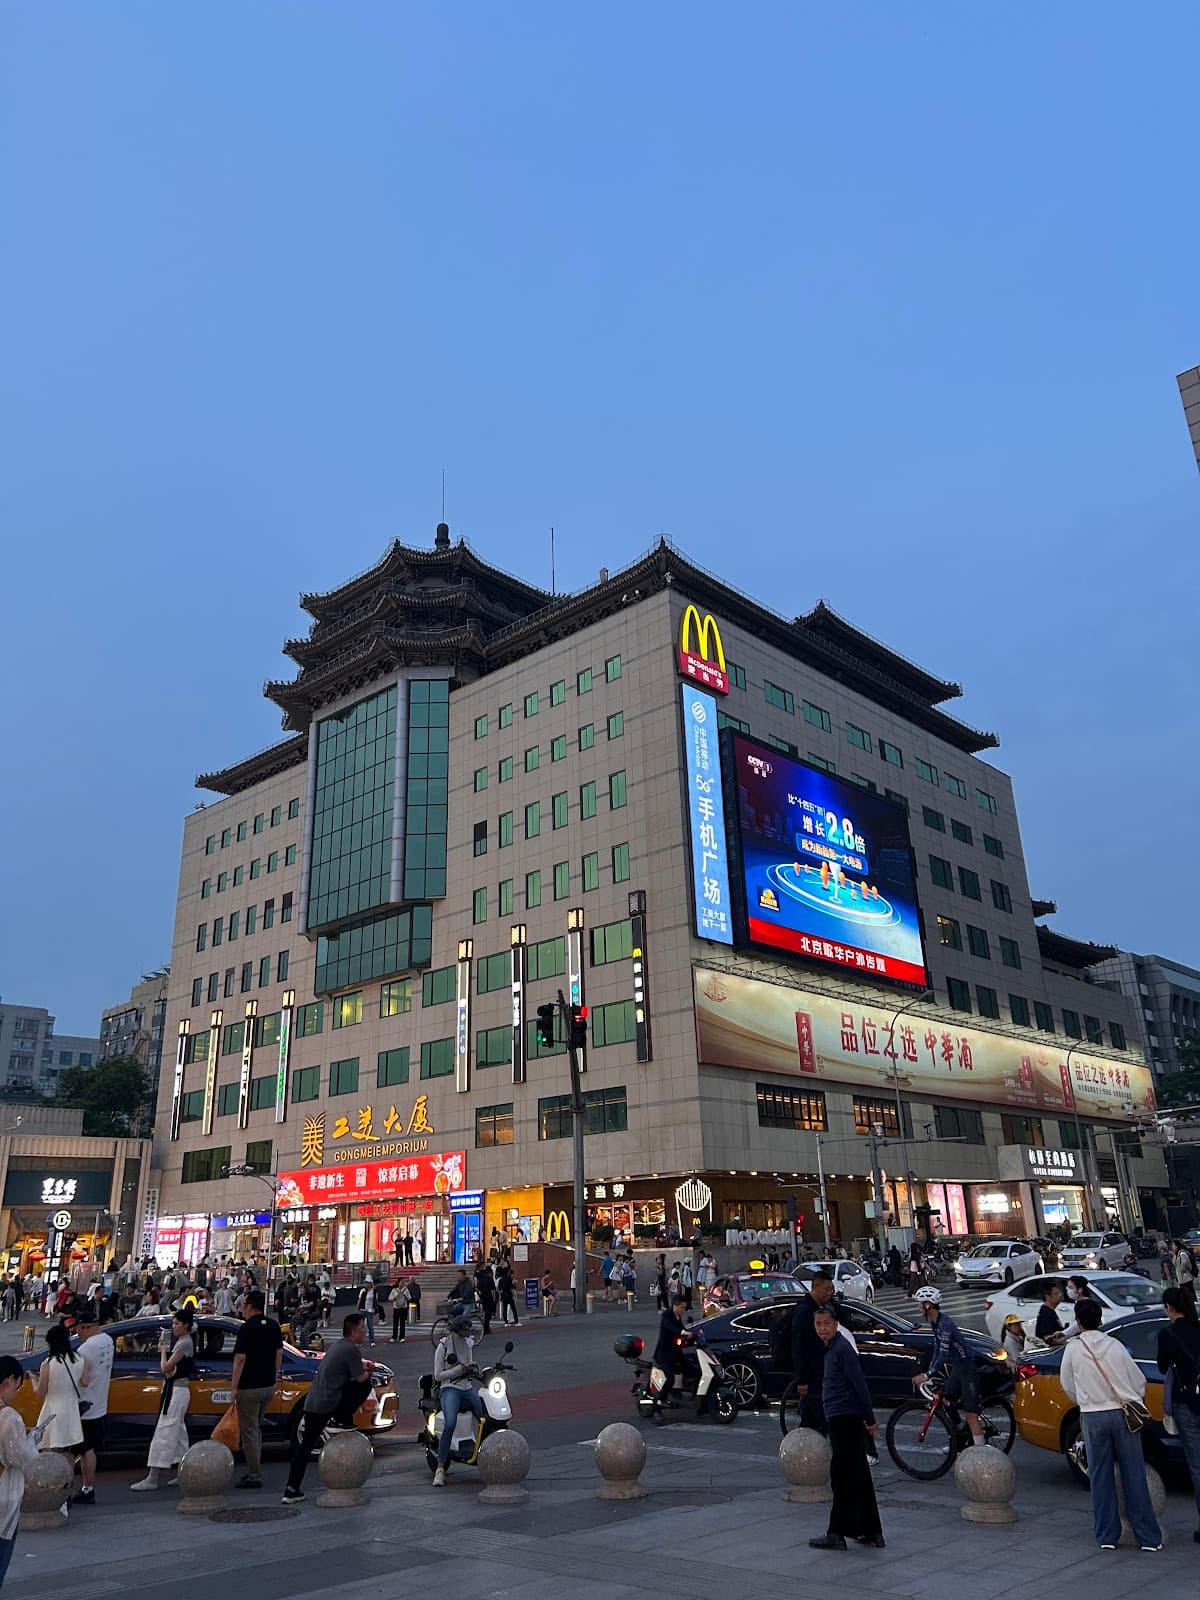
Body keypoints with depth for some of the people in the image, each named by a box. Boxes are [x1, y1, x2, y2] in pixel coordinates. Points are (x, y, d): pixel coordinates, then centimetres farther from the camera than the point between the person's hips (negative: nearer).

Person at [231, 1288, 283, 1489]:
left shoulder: (247, 1328, -15)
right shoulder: (274, 1326, 6)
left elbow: (240, 1359, -18)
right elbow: (279, 1353, 11)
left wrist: (234, 1387, -13)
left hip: (249, 1387, -7)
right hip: (269, 1386, 7)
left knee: (249, 1431, 1)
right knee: (256, 1428, 20)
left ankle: (254, 1476, 3)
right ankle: (254, 1470, 24)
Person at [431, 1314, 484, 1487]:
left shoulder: (468, 1344, 15)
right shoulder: (443, 1346, -3)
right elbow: (438, 1375, -6)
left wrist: (473, 1370, 1)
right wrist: (460, 1368, -14)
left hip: (468, 1388, 6)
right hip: (450, 1389, -6)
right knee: (450, 1424, -29)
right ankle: (440, 1469, -25)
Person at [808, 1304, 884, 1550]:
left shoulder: (842, 1348, -14)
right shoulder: (831, 1348, 14)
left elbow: (859, 1384, -17)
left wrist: (870, 1419, -15)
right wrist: (867, 1419, 22)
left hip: (845, 1419, -10)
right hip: (841, 1419, 10)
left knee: (843, 1477, -5)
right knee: (859, 1477, 13)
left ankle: (837, 1534, 0)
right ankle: (872, 1532, 19)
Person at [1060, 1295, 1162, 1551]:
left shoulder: (1073, 1349, -3)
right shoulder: (1115, 1346, -1)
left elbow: (1067, 1385, 8)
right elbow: (1139, 1382, 6)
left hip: (1093, 1417, -1)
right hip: (1123, 1413, 1)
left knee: (1100, 1477, 9)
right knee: (1134, 1476, 7)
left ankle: (1107, 1536, 13)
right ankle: (1149, 1537, 10)